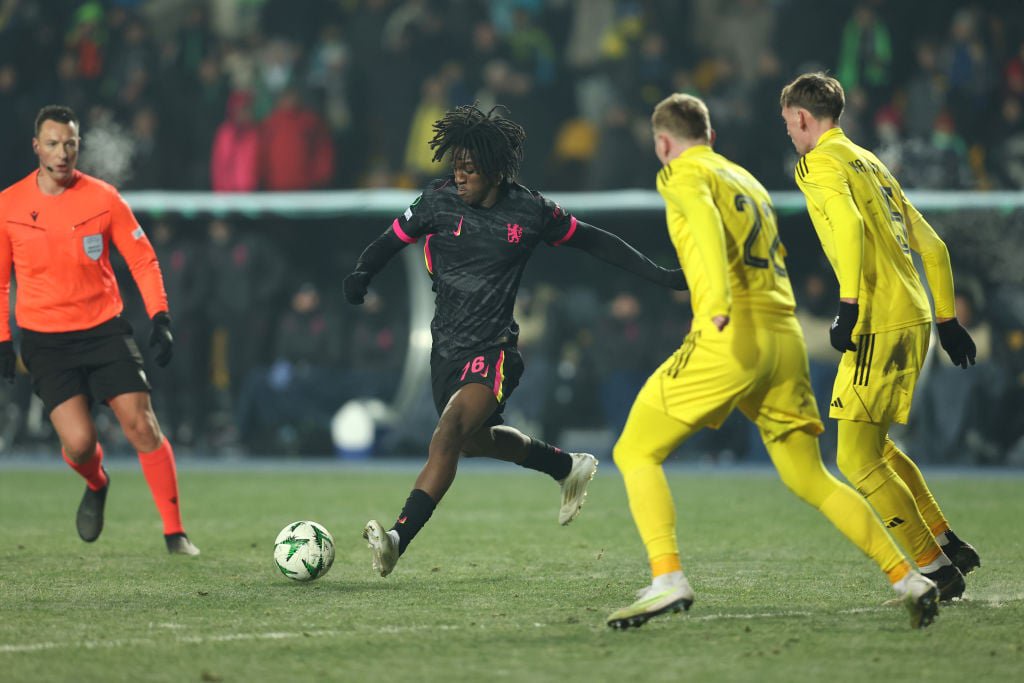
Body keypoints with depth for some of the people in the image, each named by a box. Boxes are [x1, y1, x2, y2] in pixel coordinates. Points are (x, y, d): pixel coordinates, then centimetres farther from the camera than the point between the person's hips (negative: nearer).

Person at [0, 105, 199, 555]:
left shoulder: (102, 198, -4)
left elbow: (142, 259, 3)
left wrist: (160, 318, -7)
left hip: (104, 328, 0)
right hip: (45, 340, 0)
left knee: (142, 425, -9)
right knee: (78, 442, -13)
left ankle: (175, 533, -1)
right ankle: (96, 486, 24)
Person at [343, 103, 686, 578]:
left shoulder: (530, 212, -7)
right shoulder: (439, 201, -4)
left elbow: (593, 241, 6)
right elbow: (389, 242, 6)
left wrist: (659, 275, 3)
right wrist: (361, 274, -16)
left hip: (494, 350, -5)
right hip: (447, 348, 5)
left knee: (450, 433, -25)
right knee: (474, 439, 22)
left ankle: (397, 540, -33)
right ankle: (569, 467, 48)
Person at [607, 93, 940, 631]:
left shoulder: (684, 175, 2)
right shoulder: (748, 181, 26)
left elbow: (706, 221, -20)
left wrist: (718, 299, -36)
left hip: (732, 338, -7)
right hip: (786, 339, 7)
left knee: (635, 452, 0)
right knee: (809, 479, 15)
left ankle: (668, 581, -18)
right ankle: (908, 580, 7)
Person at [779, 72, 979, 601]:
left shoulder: (820, 162, -3)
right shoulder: (871, 163, 23)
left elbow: (849, 225, -23)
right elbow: (933, 248, 23)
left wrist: (849, 308, -26)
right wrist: (946, 320, 27)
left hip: (879, 324, -9)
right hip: (914, 319, 9)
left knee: (856, 457, -6)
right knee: (873, 444, 20)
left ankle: (935, 568, -7)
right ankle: (949, 546, 19)